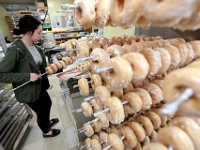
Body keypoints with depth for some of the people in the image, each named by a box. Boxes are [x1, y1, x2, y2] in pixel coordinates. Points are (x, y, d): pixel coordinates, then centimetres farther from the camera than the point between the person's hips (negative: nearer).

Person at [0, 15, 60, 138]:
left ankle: (47, 122, 56)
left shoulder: (34, 46, -1)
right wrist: (27, 76, -28)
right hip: (28, 90, -7)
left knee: (48, 103, 26)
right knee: (41, 111, 13)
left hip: (39, 86, 8)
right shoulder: (15, 50, -25)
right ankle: (46, 132, 44)